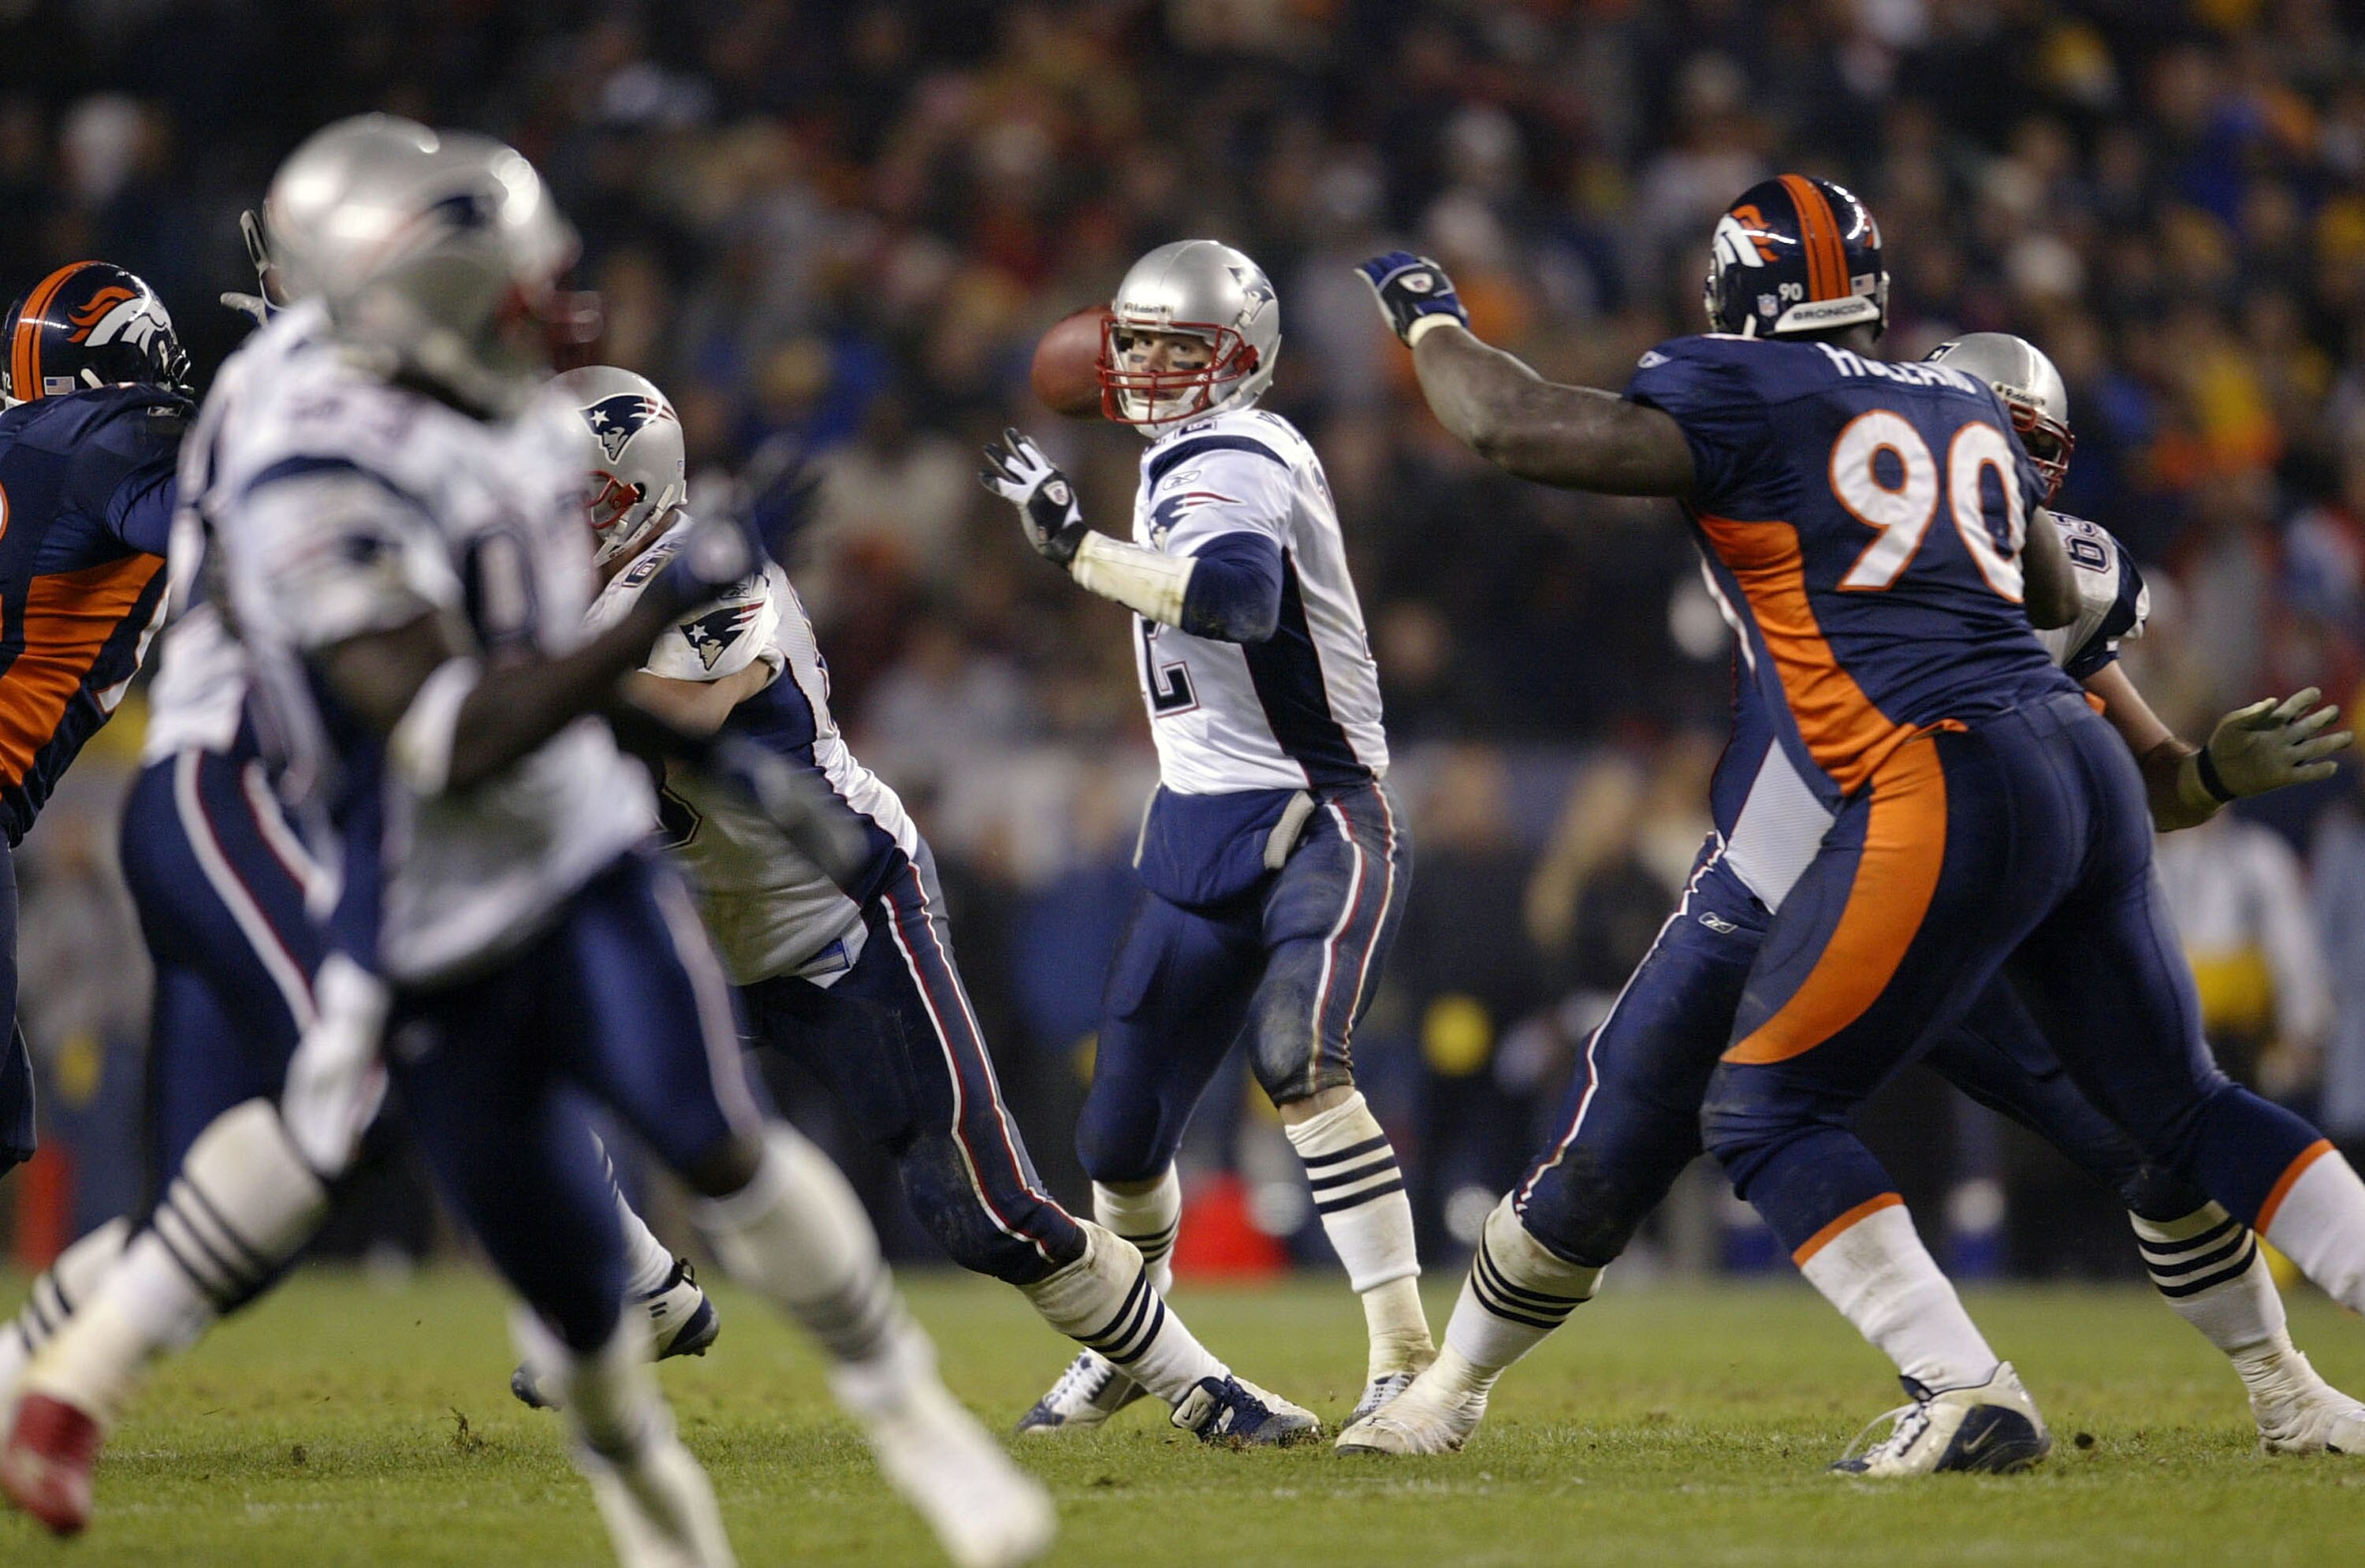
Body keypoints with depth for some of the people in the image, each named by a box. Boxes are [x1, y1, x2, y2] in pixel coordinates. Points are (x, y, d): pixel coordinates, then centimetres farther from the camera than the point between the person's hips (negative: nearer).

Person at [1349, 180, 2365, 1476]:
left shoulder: (1745, 397, 0)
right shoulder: (1965, 407, 22)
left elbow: (1512, 428, -6)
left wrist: (1428, 320, 12)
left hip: (1948, 795, -7)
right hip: (2087, 773, 7)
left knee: (1762, 1112, 2)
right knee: (2179, 1107, 18)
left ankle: (1967, 1396, -9)